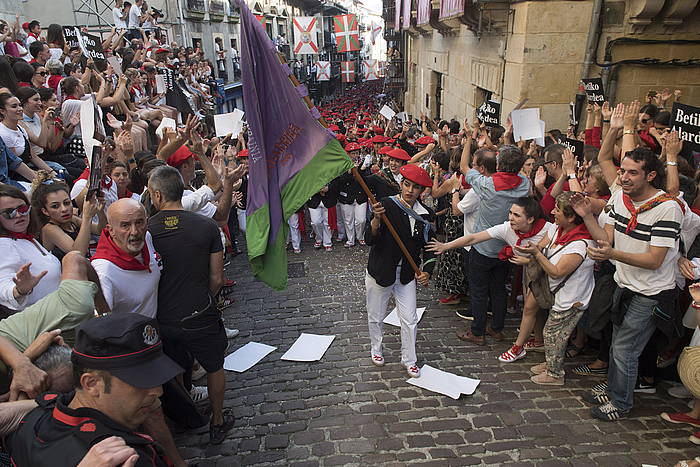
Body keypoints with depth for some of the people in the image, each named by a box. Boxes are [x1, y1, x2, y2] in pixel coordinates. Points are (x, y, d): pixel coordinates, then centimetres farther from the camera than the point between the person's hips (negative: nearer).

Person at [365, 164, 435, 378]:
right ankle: (376, 349, 42)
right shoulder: (386, 205, -17)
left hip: (407, 276, 3)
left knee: (409, 320, 8)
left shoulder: (426, 215, -4)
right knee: (375, 317, 16)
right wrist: (376, 219, -40)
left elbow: (429, 247, 5)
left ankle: (409, 359, 29)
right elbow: (370, 240, -22)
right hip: (380, 272, -2)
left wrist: (427, 271, -9)